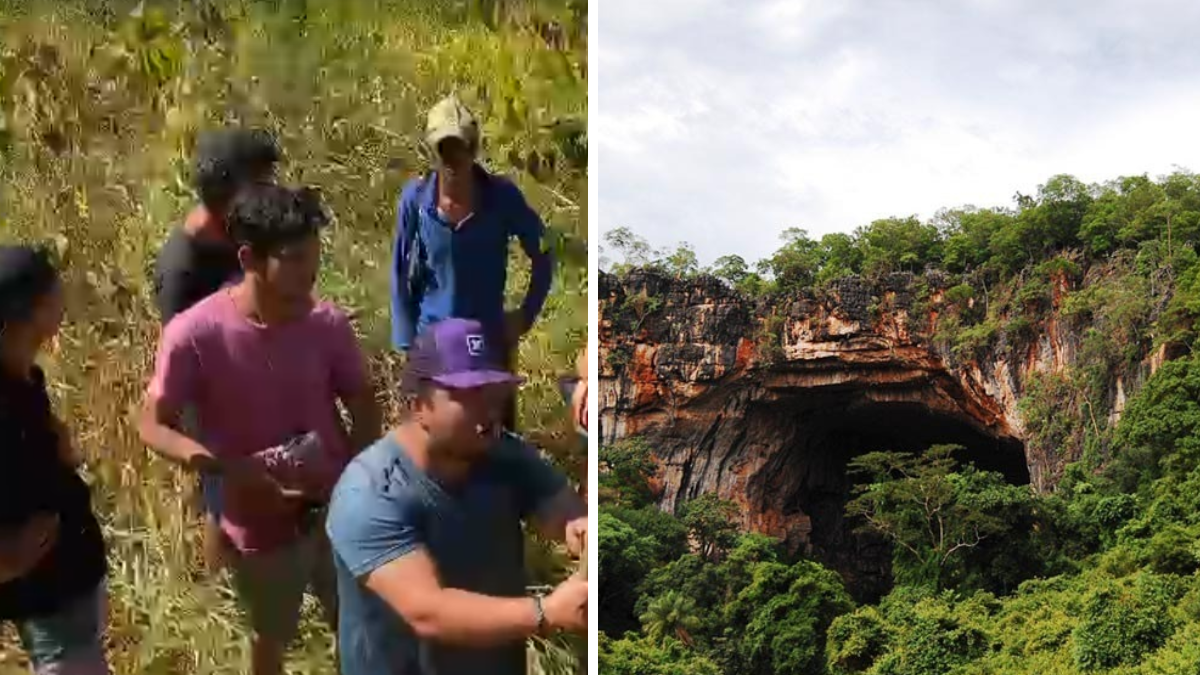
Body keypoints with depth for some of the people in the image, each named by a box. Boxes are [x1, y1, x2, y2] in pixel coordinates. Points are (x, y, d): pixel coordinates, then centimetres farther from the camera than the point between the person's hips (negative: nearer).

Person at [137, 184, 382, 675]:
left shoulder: (329, 325, -15)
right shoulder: (194, 334, -23)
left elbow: (364, 407, 0)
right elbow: (154, 427, -13)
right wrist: (233, 470, -27)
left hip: (338, 510, 2)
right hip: (260, 524, -2)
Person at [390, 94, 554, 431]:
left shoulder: (502, 196, -11)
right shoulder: (415, 198, -10)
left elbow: (542, 252, 3)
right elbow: (401, 273, -1)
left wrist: (528, 313, 0)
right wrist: (407, 341, -2)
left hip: (490, 338, 0)